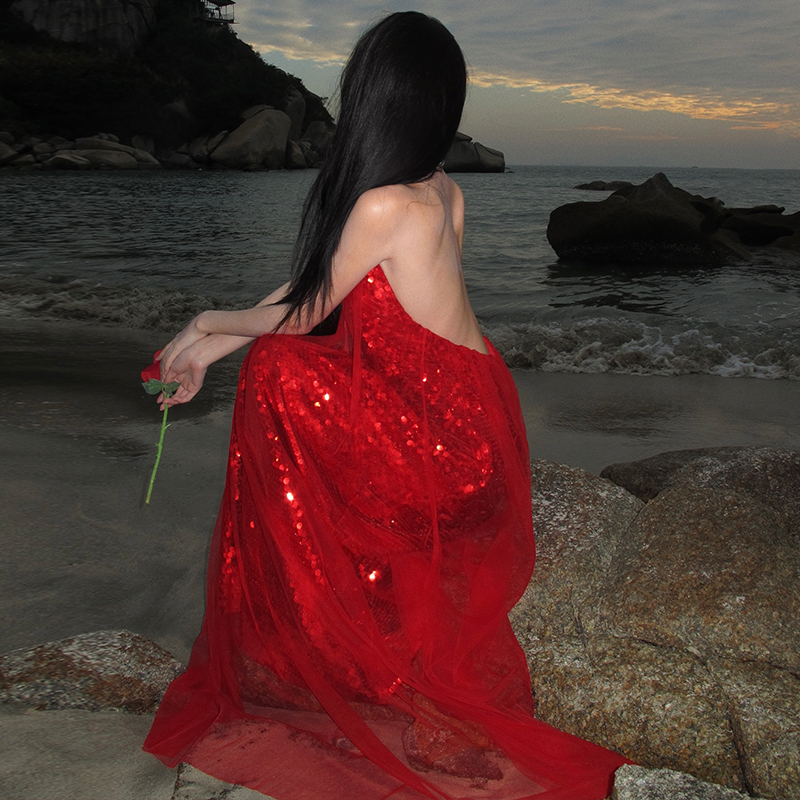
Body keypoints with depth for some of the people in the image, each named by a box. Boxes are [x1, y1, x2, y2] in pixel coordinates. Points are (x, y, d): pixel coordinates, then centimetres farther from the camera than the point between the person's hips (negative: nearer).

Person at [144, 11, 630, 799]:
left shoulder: (386, 207, -23)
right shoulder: (440, 193, 2)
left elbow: (302, 314, -9)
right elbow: (315, 283, 8)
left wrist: (208, 323, 10)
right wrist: (211, 349, 13)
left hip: (439, 434, -7)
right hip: (462, 414, 7)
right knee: (275, 369, 12)